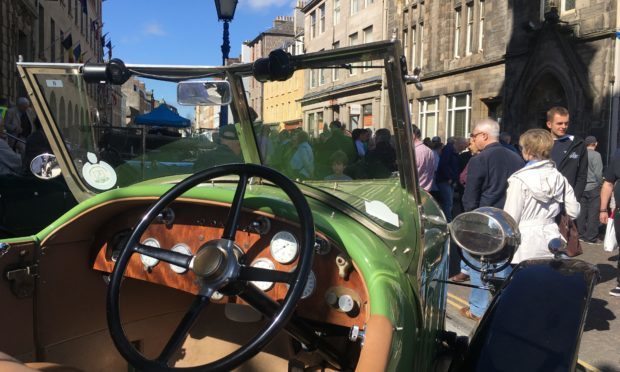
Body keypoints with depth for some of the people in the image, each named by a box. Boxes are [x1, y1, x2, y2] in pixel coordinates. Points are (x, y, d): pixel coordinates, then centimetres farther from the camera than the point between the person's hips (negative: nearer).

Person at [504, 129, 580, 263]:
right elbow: (574, 212, 5)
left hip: (526, 247, -5)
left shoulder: (519, 179, -13)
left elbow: (511, 217, -13)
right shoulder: (559, 177, 4)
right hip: (551, 242, 6)